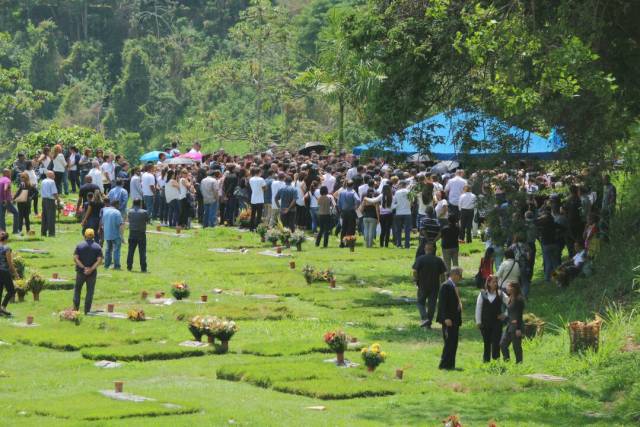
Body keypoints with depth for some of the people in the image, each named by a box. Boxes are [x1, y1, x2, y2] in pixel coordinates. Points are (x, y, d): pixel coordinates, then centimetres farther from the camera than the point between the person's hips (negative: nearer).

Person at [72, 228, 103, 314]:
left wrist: (83, 267, -13)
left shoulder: (79, 246, -1)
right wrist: (91, 269, -17)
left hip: (81, 271, 0)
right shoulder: (97, 247, 0)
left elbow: (75, 258, -10)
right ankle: (87, 310, 5)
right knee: (90, 291, 7)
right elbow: (99, 260, -11)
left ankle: (76, 306, 8)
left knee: (77, 288, 16)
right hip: (92, 273, 0)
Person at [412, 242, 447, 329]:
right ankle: (429, 323, 11)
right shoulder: (439, 260, -2)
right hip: (434, 286, 1)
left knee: (421, 302, 14)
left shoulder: (420, 259, -8)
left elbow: (415, 272, -11)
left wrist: (416, 281, 4)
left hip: (422, 286, -1)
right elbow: (442, 275, -1)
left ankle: (424, 318, -7)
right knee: (432, 304, 9)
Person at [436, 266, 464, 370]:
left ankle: (450, 364, 14)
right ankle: (444, 364, -6)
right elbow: (442, 303, -18)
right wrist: (446, 318, -24)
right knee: (449, 343, -10)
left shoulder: (454, 286, 16)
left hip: (455, 320, 9)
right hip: (449, 320, -9)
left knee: (453, 343, 10)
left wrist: (459, 319, 15)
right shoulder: (446, 286, -13)